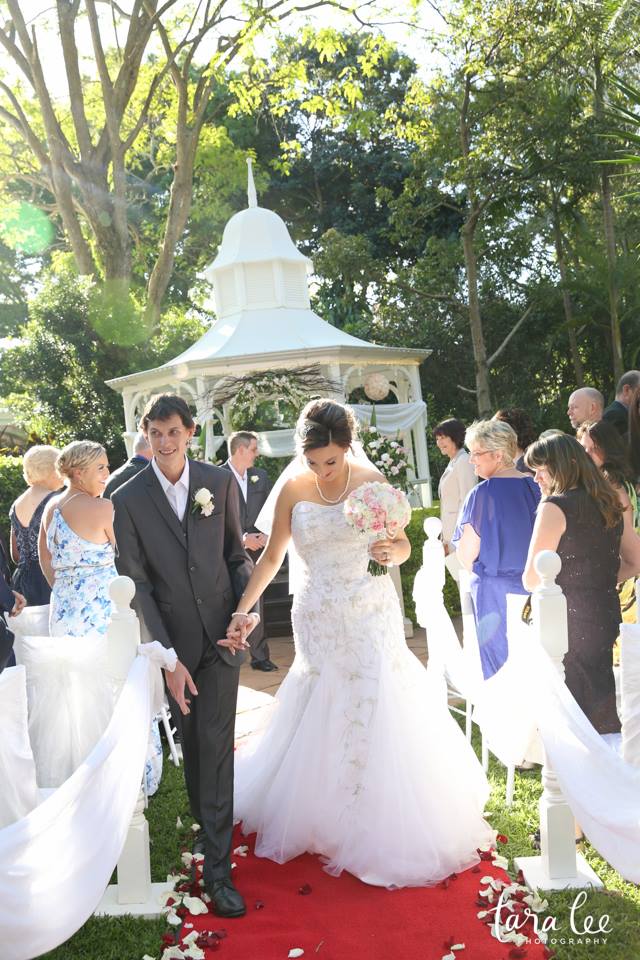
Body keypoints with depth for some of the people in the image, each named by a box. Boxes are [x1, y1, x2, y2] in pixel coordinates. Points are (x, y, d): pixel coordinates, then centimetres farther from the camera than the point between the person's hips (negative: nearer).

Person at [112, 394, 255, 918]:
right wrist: (167, 658, -13)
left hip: (221, 632, 0)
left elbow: (237, 552, 6)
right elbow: (136, 584, -8)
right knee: (191, 739, 15)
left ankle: (218, 866, 6)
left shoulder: (220, 481, -4)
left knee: (216, 742, -2)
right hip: (171, 638, 0)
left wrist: (248, 607, -10)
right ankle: (207, 824, 38)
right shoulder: (129, 500, -8)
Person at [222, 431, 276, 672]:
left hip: (255, 549, 4)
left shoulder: (261, 476, 10)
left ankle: (260, 656, 15)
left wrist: (266, 534, -5)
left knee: (255, 604, 8)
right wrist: (242, 538, -13)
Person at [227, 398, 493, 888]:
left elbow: (403, 545, 4)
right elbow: (271, 558, 2)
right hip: (318, 620, 1)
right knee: (321, 718, 5)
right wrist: (243, 609, -8)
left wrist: (392, 550, -19)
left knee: (377, 714, -1)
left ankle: (382, 831, 17)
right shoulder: (293, 489, -4)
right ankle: (325, 817, 26)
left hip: (371, 617, 0)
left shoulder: (371, 481, -6)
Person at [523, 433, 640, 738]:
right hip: (607, 616, 7)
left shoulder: (555, 507, -14)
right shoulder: (612, 503, 6)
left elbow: (532, 580, -14)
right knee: (602, 706, 19)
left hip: (568, 622, -7)